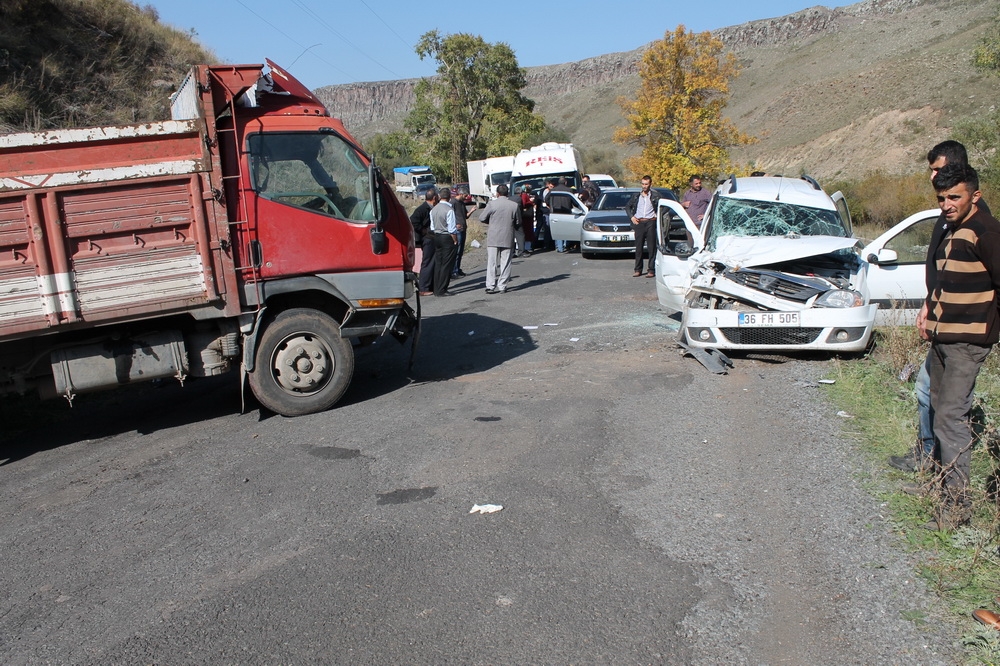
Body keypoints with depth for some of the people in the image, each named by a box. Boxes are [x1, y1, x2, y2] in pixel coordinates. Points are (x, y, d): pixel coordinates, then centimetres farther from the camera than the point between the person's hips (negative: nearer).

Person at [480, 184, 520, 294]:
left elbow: (482, 218, 0)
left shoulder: (492, 204, -7)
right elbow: (518, 221, 7)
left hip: (493, 238, -1)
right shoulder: (515, 205, -2)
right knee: (505, 263, 7)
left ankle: (490, 286, 3)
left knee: (492, 262, 5)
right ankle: (502, 286, 7)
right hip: (508, 239, 1)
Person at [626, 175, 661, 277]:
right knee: (638, 247, 4)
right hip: (638, 223, 3)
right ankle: (638, 270, 10)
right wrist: (631, 217, 9)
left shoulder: (655, 195, 4)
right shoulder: (636, 196, 13)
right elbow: (627, 207, 22)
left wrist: (657, 216, -4)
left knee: (652, 247, -2)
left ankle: (651, 270, 0)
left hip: (650, 223, -3)